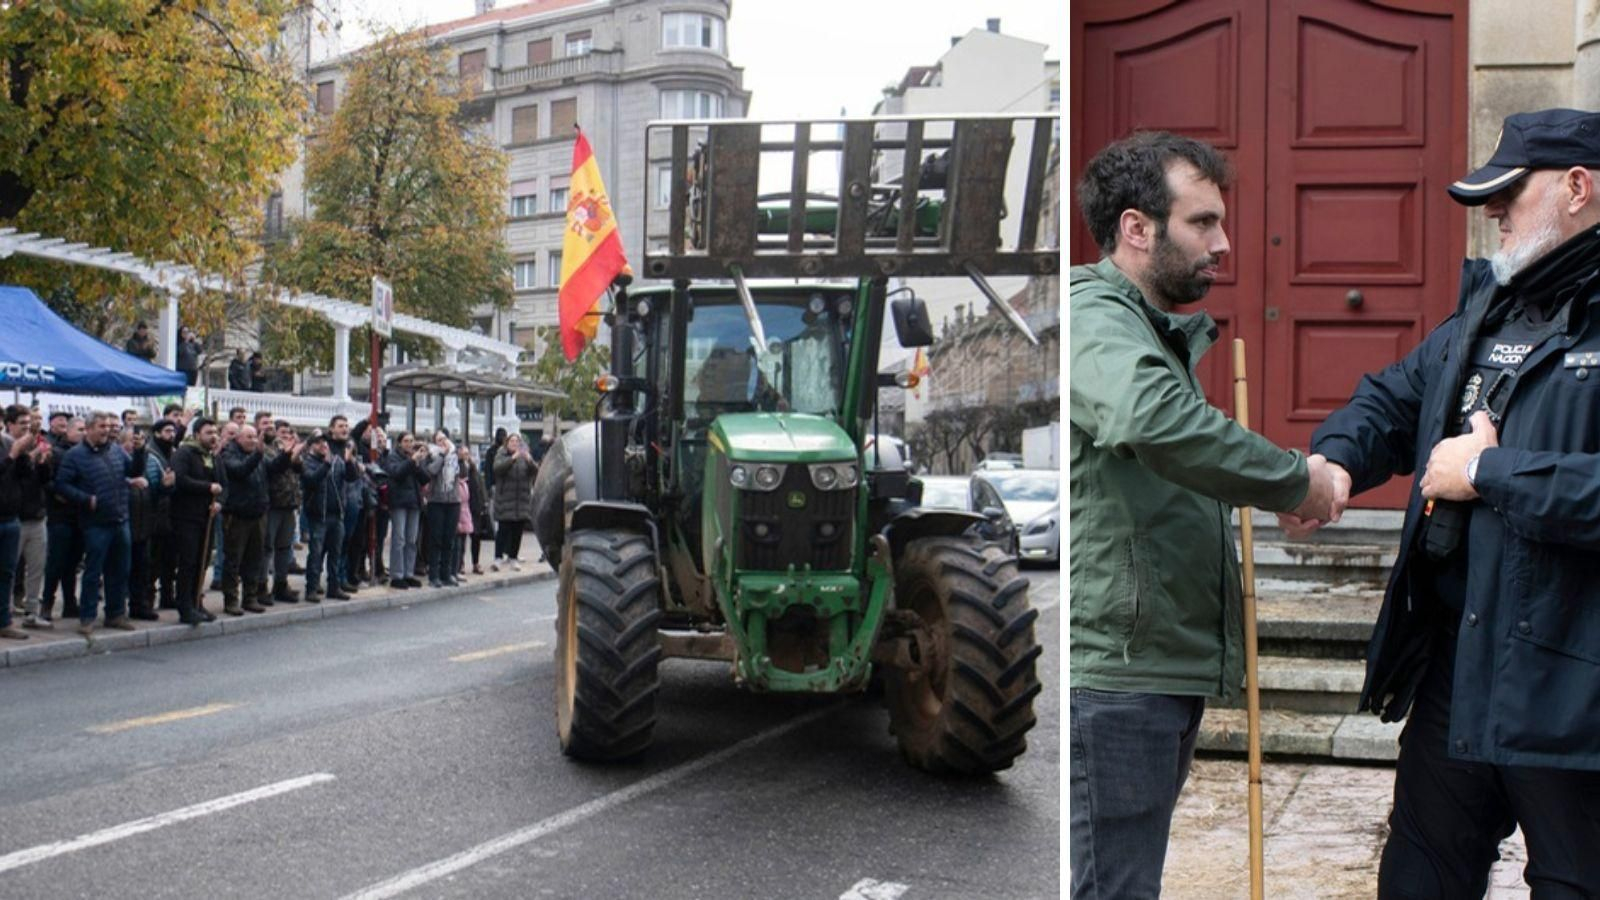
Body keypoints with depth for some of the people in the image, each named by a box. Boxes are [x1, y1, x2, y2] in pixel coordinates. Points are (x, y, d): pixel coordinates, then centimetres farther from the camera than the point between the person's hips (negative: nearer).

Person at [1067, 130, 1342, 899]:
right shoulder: (1095, 316, -14)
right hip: (1114, 670, -10)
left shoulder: (1166, 333, 21)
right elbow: (1152, 420, -35)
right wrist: (1293, 480, -25)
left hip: (1160, 666, 10)